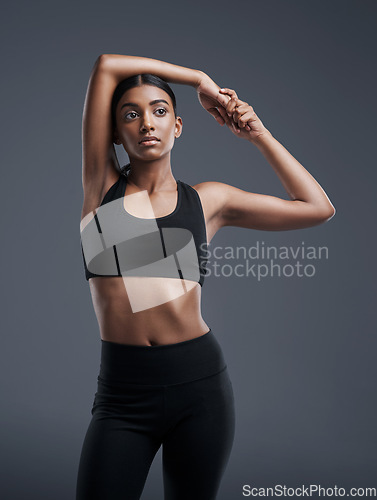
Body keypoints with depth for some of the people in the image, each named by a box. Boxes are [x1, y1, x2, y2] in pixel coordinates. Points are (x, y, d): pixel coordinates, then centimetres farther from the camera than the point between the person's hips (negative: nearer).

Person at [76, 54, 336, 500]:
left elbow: (319, 208, 11)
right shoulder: (102, 186, 4)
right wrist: (201, 80, 7)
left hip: (200, 383, 1)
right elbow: (106, 66, -1)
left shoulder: (208, 200, 7)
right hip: (123, 393, -1)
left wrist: (259, 136, 10)